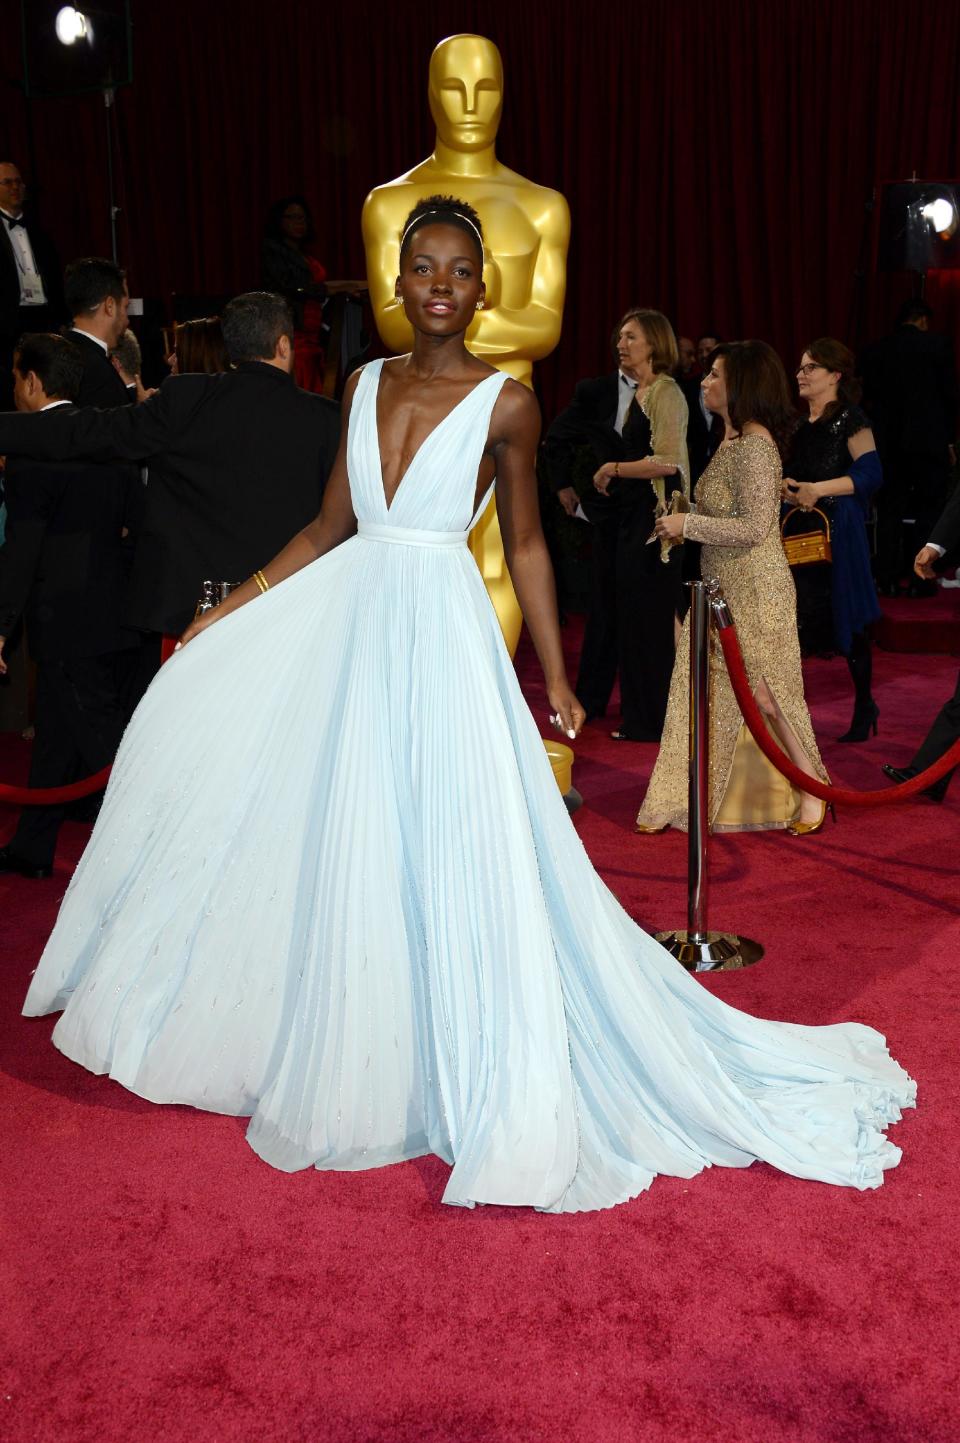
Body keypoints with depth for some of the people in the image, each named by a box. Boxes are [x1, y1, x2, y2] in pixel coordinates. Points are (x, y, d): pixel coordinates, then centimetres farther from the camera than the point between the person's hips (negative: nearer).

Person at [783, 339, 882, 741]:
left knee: (849, 622, 1)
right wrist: (785, 486, 0)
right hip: (798, 533, 7)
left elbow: (871, 473, -17)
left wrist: (819, 489, -24)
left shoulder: (849, 419, -8)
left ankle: (864, 707, 16)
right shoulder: (798, 421, 15)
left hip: (837, 534, -7)